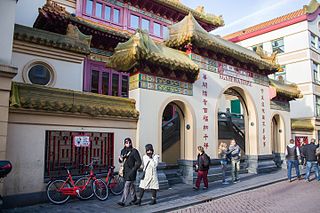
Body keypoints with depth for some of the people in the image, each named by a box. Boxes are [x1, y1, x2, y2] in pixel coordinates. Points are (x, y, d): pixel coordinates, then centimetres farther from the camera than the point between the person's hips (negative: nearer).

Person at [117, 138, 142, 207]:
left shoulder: (134, 151, -10)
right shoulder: (123, 151, 9)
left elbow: (139, 162, -9)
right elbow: (121, 161, 20)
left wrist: (133, 170, -15)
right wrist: (120, 159, -4)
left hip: (131, 171, -6)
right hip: (125, 171, 6)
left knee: (127, 185, -8)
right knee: (131, 185, 17)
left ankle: (123, 201, -5)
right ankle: (134, 198, 32)